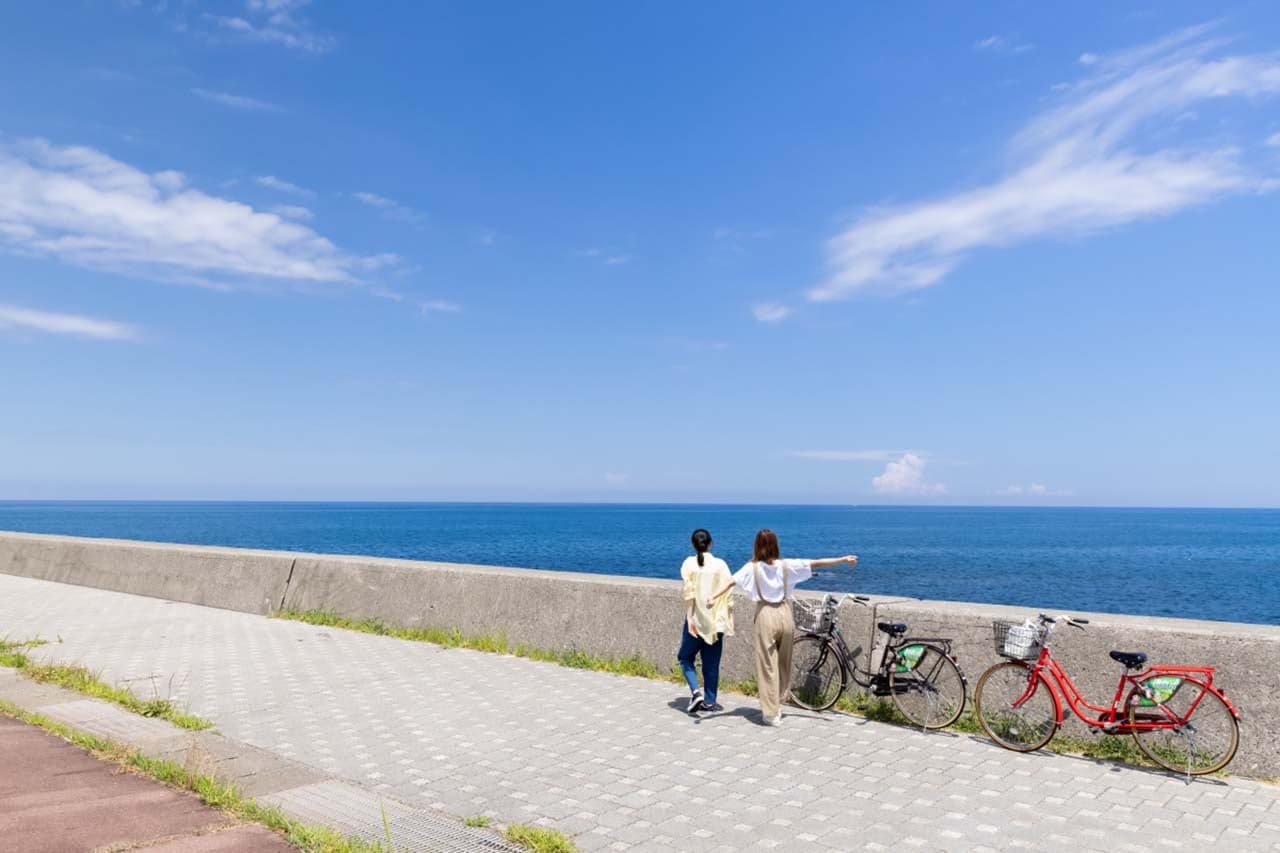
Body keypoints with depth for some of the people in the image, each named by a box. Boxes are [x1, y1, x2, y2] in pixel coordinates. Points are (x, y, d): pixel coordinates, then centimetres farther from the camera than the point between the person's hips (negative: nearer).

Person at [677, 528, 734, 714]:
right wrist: (728, 621, 3)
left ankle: (695, 691, -4)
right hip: (716, 620, 2)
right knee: (712, 662, 12)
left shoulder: (690, 563, -5)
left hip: (697, 618, -2)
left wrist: (689, 618, -10)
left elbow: (689, 593, -11)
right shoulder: (720, 564, -1)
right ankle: (709, 701, 17)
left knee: (685, 656, 14)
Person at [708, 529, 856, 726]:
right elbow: (817, 563, 3)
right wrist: (844, 559, 10)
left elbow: (731, 582, -17)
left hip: (766, 616, -3)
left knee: (767, 665, 3)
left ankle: (771, 713, 4)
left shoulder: (752, 567, -4)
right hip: (785, 614, 3)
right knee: (784, 664, 17)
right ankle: (778, 705, 29)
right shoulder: (786, 565, 1)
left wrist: (714, 597, -26)